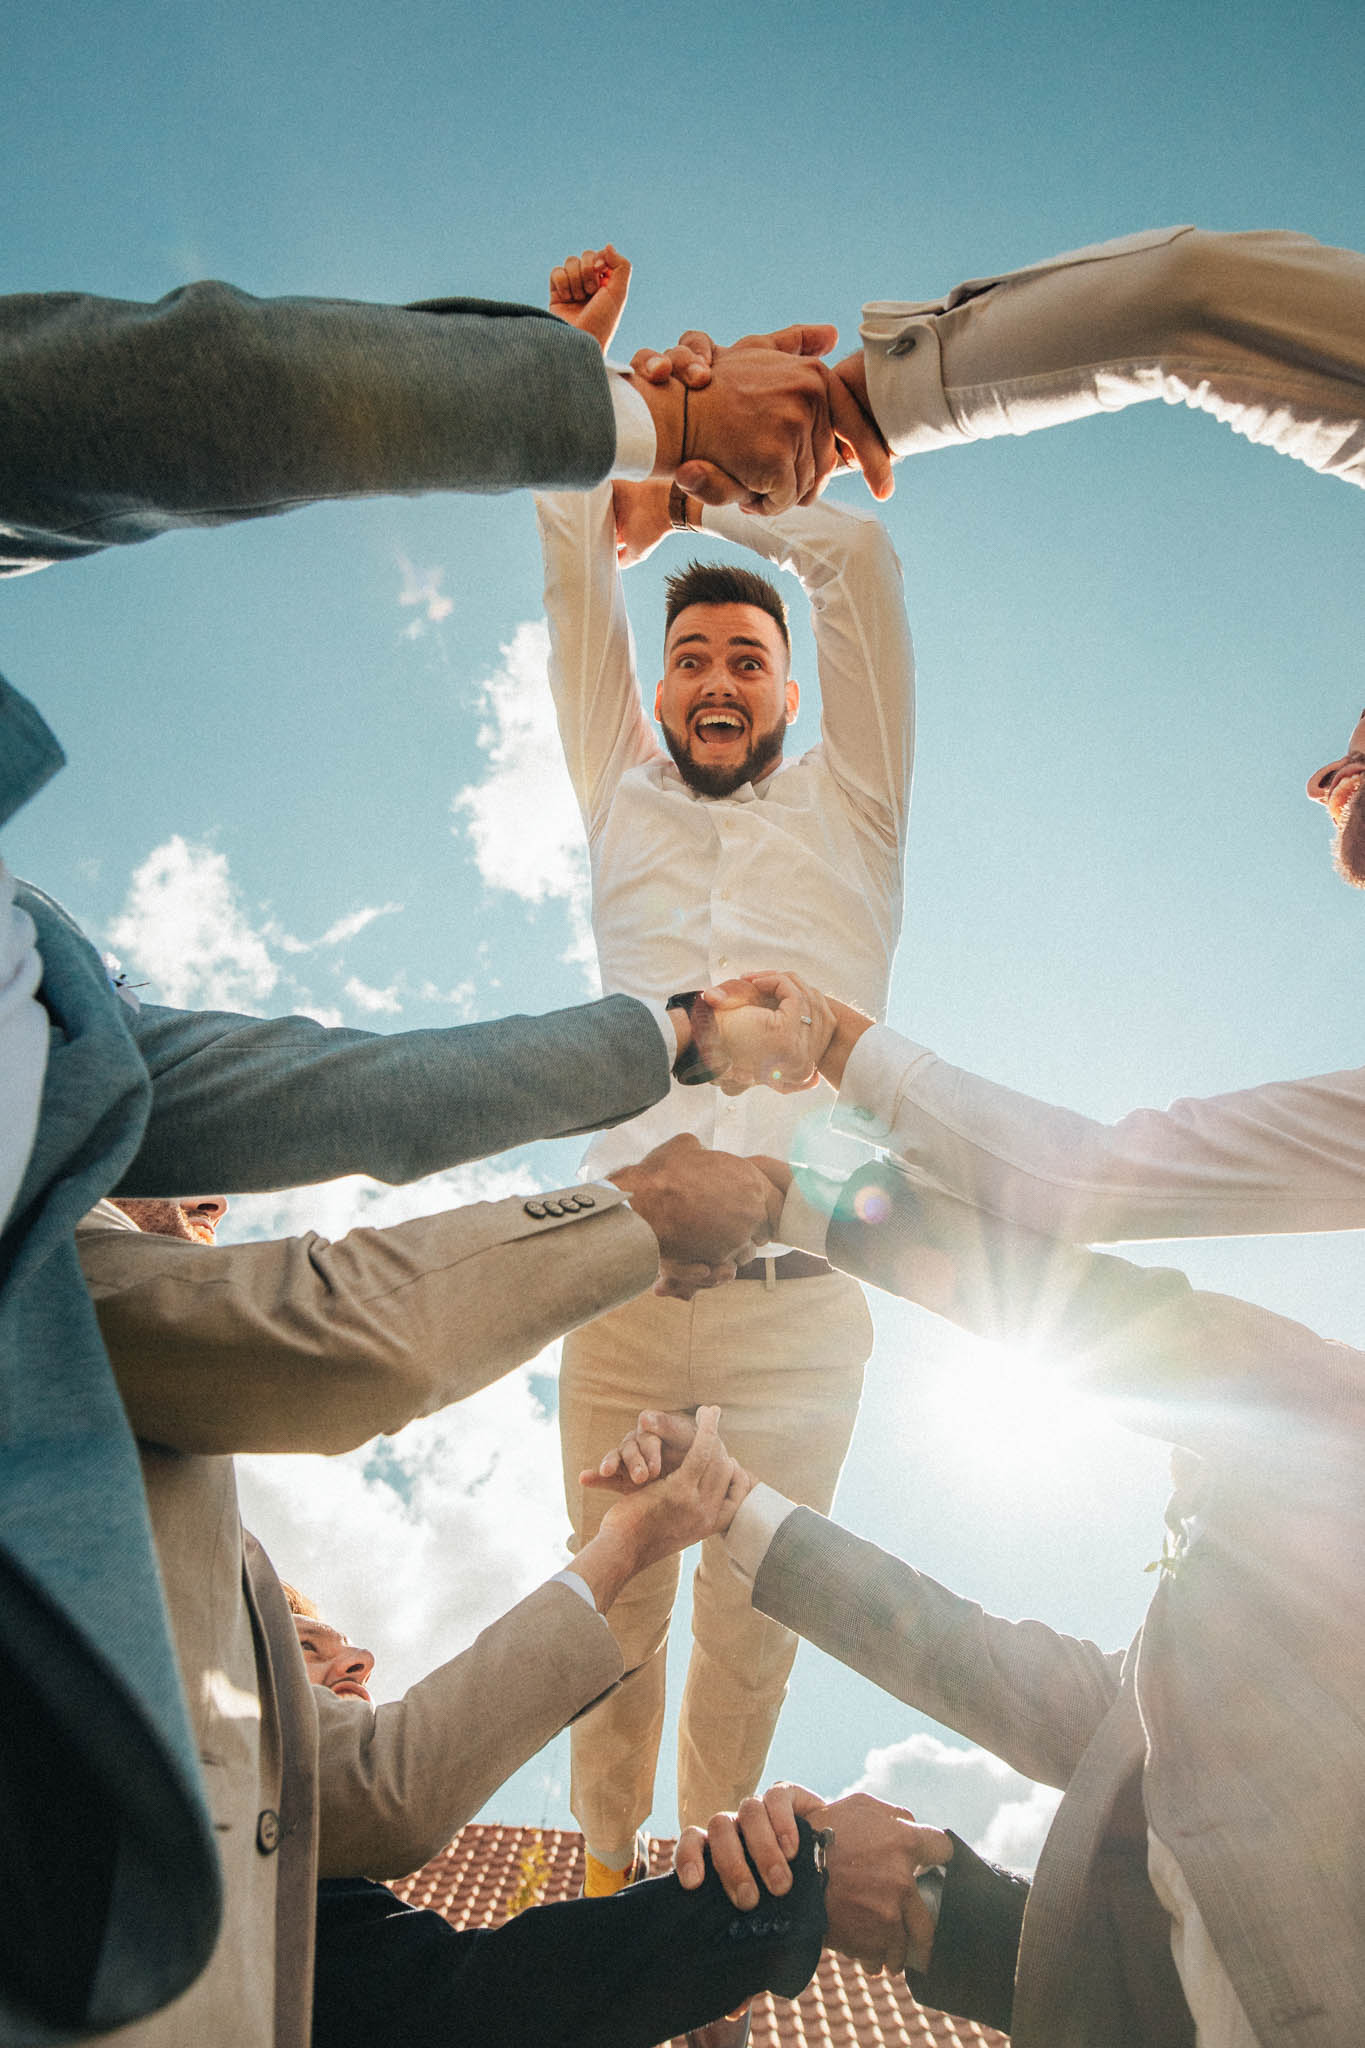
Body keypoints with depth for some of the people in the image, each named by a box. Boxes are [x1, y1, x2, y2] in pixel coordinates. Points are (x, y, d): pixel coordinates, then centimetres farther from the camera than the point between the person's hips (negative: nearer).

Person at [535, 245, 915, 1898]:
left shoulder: (846, 812, 10)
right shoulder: (623, 812, 15)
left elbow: (860, 555, 5)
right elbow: (579, 580, 13)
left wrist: (694, 491, 15)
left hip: (799, 1302, -1)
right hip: (624, 1290, 1)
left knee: (749, 1630, 9)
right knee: (613, 1611, 9)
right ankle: (602, 1872, 28)